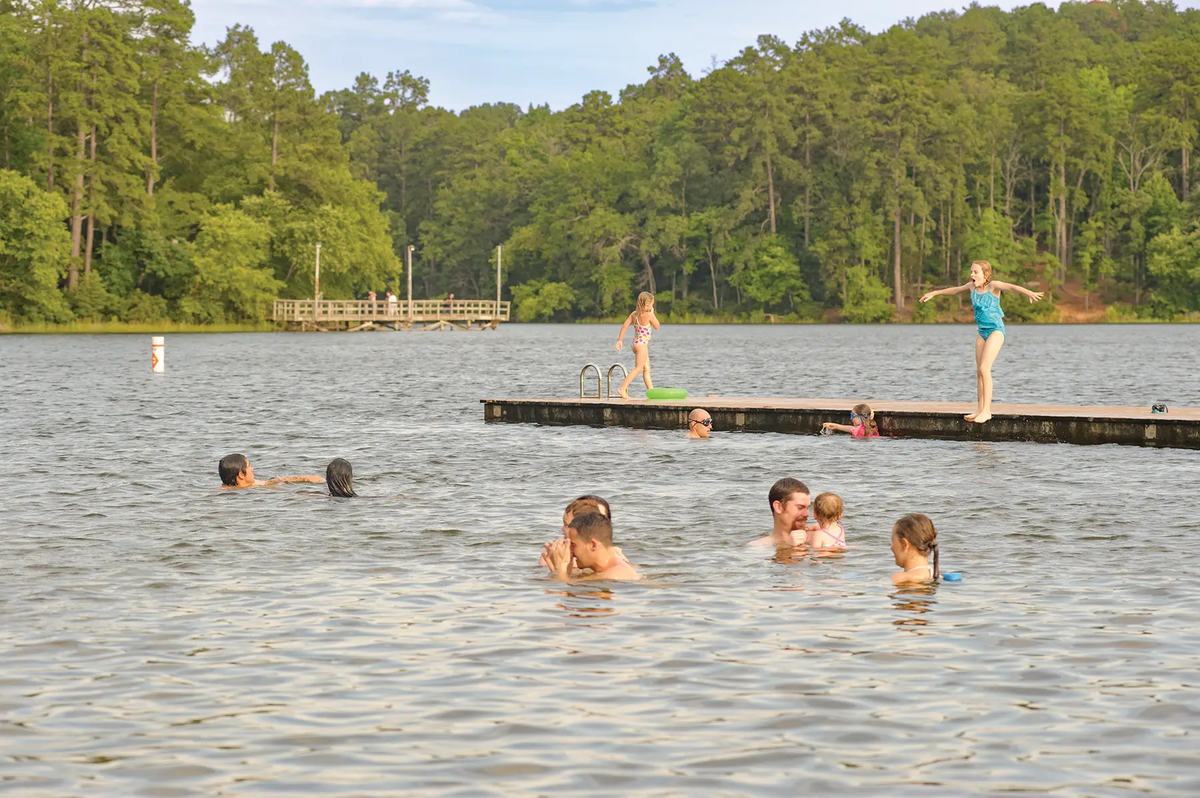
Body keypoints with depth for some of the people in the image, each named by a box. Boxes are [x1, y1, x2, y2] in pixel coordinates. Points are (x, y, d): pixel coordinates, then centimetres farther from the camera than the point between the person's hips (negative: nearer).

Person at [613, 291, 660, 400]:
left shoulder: (634, 314, 6)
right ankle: (622, 389, -22)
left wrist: (620, 340, 4)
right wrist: (652, 313, 5)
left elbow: (624, 326, 1)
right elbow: (657, 327, 0)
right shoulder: (648, 315, -14)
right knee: (638, 368, -12)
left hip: (636, 343, 9)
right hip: (642, 343, -9)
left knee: (647, 369, 14)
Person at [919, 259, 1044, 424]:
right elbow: (954, 290, 24)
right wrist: (935, 293, 35)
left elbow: (1010, 286, -31)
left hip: (995, 330, -7)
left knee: (984, 369, -16)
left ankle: (986, 410, -14)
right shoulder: (972, 286, 6)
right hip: (982, 332, 7)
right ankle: (980, 409, 17)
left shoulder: (993, 286, -13)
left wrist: (1029, 292, -49)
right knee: (979, 371, 9)